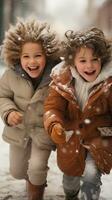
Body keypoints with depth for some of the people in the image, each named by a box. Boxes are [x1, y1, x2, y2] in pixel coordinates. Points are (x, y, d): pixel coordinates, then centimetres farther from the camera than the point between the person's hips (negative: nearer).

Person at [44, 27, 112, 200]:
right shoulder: (62, 79, -16)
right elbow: (53, 106, -19)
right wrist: (54, 125, -39)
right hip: (70, 140, 3)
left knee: (91, 175, -20)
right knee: (70, 175, 24)